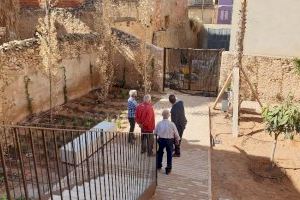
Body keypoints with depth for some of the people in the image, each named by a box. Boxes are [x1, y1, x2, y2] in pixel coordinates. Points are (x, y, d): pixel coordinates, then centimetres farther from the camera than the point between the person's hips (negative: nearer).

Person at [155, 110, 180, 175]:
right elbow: (176, 133, -4)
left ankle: (158, 165, 35)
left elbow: (155, 132, 2)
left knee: (160, 152, 23)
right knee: (169, 154, 11)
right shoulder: (172, 124, -12)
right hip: (169, 140, -2)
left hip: (161, 140, 2)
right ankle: (168, 168, 14)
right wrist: (177, 140, 13)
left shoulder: (159, 123, -7)